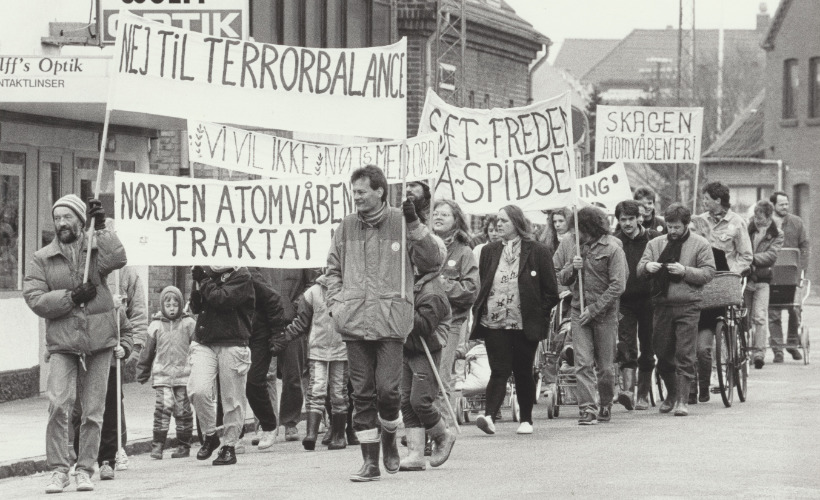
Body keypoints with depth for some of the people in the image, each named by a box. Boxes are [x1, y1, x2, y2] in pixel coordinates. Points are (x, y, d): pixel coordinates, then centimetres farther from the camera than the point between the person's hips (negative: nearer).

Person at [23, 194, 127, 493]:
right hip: (62, 344, -1)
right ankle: (58, 469, -6)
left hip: (99, 341, 1)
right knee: (58, 406, -14)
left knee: (93, 411, 4)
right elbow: (34, 299, -2)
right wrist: (71, 297, -12)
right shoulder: (43, 259, 7)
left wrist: (100, 229, -12)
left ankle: (85, 469, 14)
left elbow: (117, 259, -14)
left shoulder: (96, 248, 8)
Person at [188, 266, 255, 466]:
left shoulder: (241, 276, -6)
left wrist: (203, 282, -7)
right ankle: (210, 436, 7)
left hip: (232, 346, -4)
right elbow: (196, 308, 16)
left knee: (232, 399, 2)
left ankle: (229, 446, 14)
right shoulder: (208, 271, 13)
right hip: (204, 344, 5)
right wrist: (197, 286, -2)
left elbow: (222, 299, -21)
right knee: (198, 390, -12)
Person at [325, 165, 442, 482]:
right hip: (354, 322, 3)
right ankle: (370, 461, 8)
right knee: (362, 394, 3)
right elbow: (334, 269, 21)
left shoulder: (401, 223, 2)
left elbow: (431, 261, -2)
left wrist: (415, 226, -12)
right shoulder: (347, 227, 11)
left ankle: (389, 440, 18)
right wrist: (336, 303, 7)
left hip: (390, 321, -3)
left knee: (387, 389, -10)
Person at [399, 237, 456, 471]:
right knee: (407, 401, 4)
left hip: (426, 352, -9)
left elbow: (424, 325, -26)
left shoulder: (432, 293, -19)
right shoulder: (409, 282, 9)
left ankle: (444, 436, 16)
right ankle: (415, 455, 5)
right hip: (407, 350, 9)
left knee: (420, 401, -11)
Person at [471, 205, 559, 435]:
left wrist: (540, 317, -3)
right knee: (499, 371, -9)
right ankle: (489, 416, -21)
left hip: (525, 325, -2)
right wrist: (478, 312, 4)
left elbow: (551, 291, 1)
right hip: (494, 322, 2)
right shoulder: (489, 252, 11)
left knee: (523, 372, 7)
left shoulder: (537, 252, 0)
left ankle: (526, 420, 19)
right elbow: (481, 286, 15)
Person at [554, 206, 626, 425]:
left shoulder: (612, 248, -7)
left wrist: (593, 309, -14)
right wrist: (572, 268, -11)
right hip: (579, 312, 2)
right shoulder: (568, 245, 5)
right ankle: (587, 409, -10)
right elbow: (557, 278, 10)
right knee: (583, 363, -9)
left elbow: (617, 286, -11)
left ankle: (606, 405, 25)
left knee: (604, 366, 6)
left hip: (605, 314, -2)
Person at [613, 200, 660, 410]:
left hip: (649, 300, 1)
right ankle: (627, 389, -21)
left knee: (647, 348, 6)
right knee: (626, 345, -13)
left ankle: (643, 395, 15)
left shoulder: (653, 239, 2)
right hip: (625, 301, -1)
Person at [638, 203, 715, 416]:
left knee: (684, 355, -8)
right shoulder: (655, 244, 13)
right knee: (662, 353, 9)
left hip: (687, 305, -4)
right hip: (662, 305, 4)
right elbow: (639, 271, 9)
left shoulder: (700, 244, 3)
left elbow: (708, 273, -3)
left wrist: (685, 271, -16)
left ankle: (682, 401, -7)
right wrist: (647, 267, -14)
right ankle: (671, 393, 29)